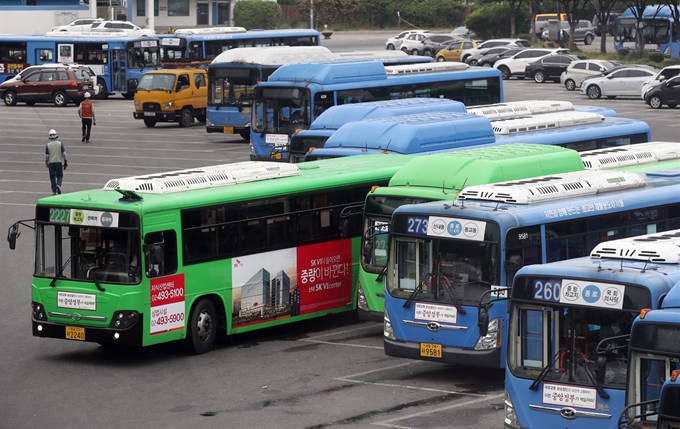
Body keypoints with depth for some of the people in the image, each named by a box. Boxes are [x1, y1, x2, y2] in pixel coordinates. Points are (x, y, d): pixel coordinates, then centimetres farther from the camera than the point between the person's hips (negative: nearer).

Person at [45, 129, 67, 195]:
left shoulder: (48, 145, -5)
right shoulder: (60, 144, -6)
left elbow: (46, 155, -2)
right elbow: (64, 154, -3)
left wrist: (46, 162, 13)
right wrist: (65, 162, 7)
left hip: (51, 163, 0)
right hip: (59, 162, 0)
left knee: (52, 177, 8)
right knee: (59, 176, 12)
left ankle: (54, 191, 6)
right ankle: (58, 185, -16)